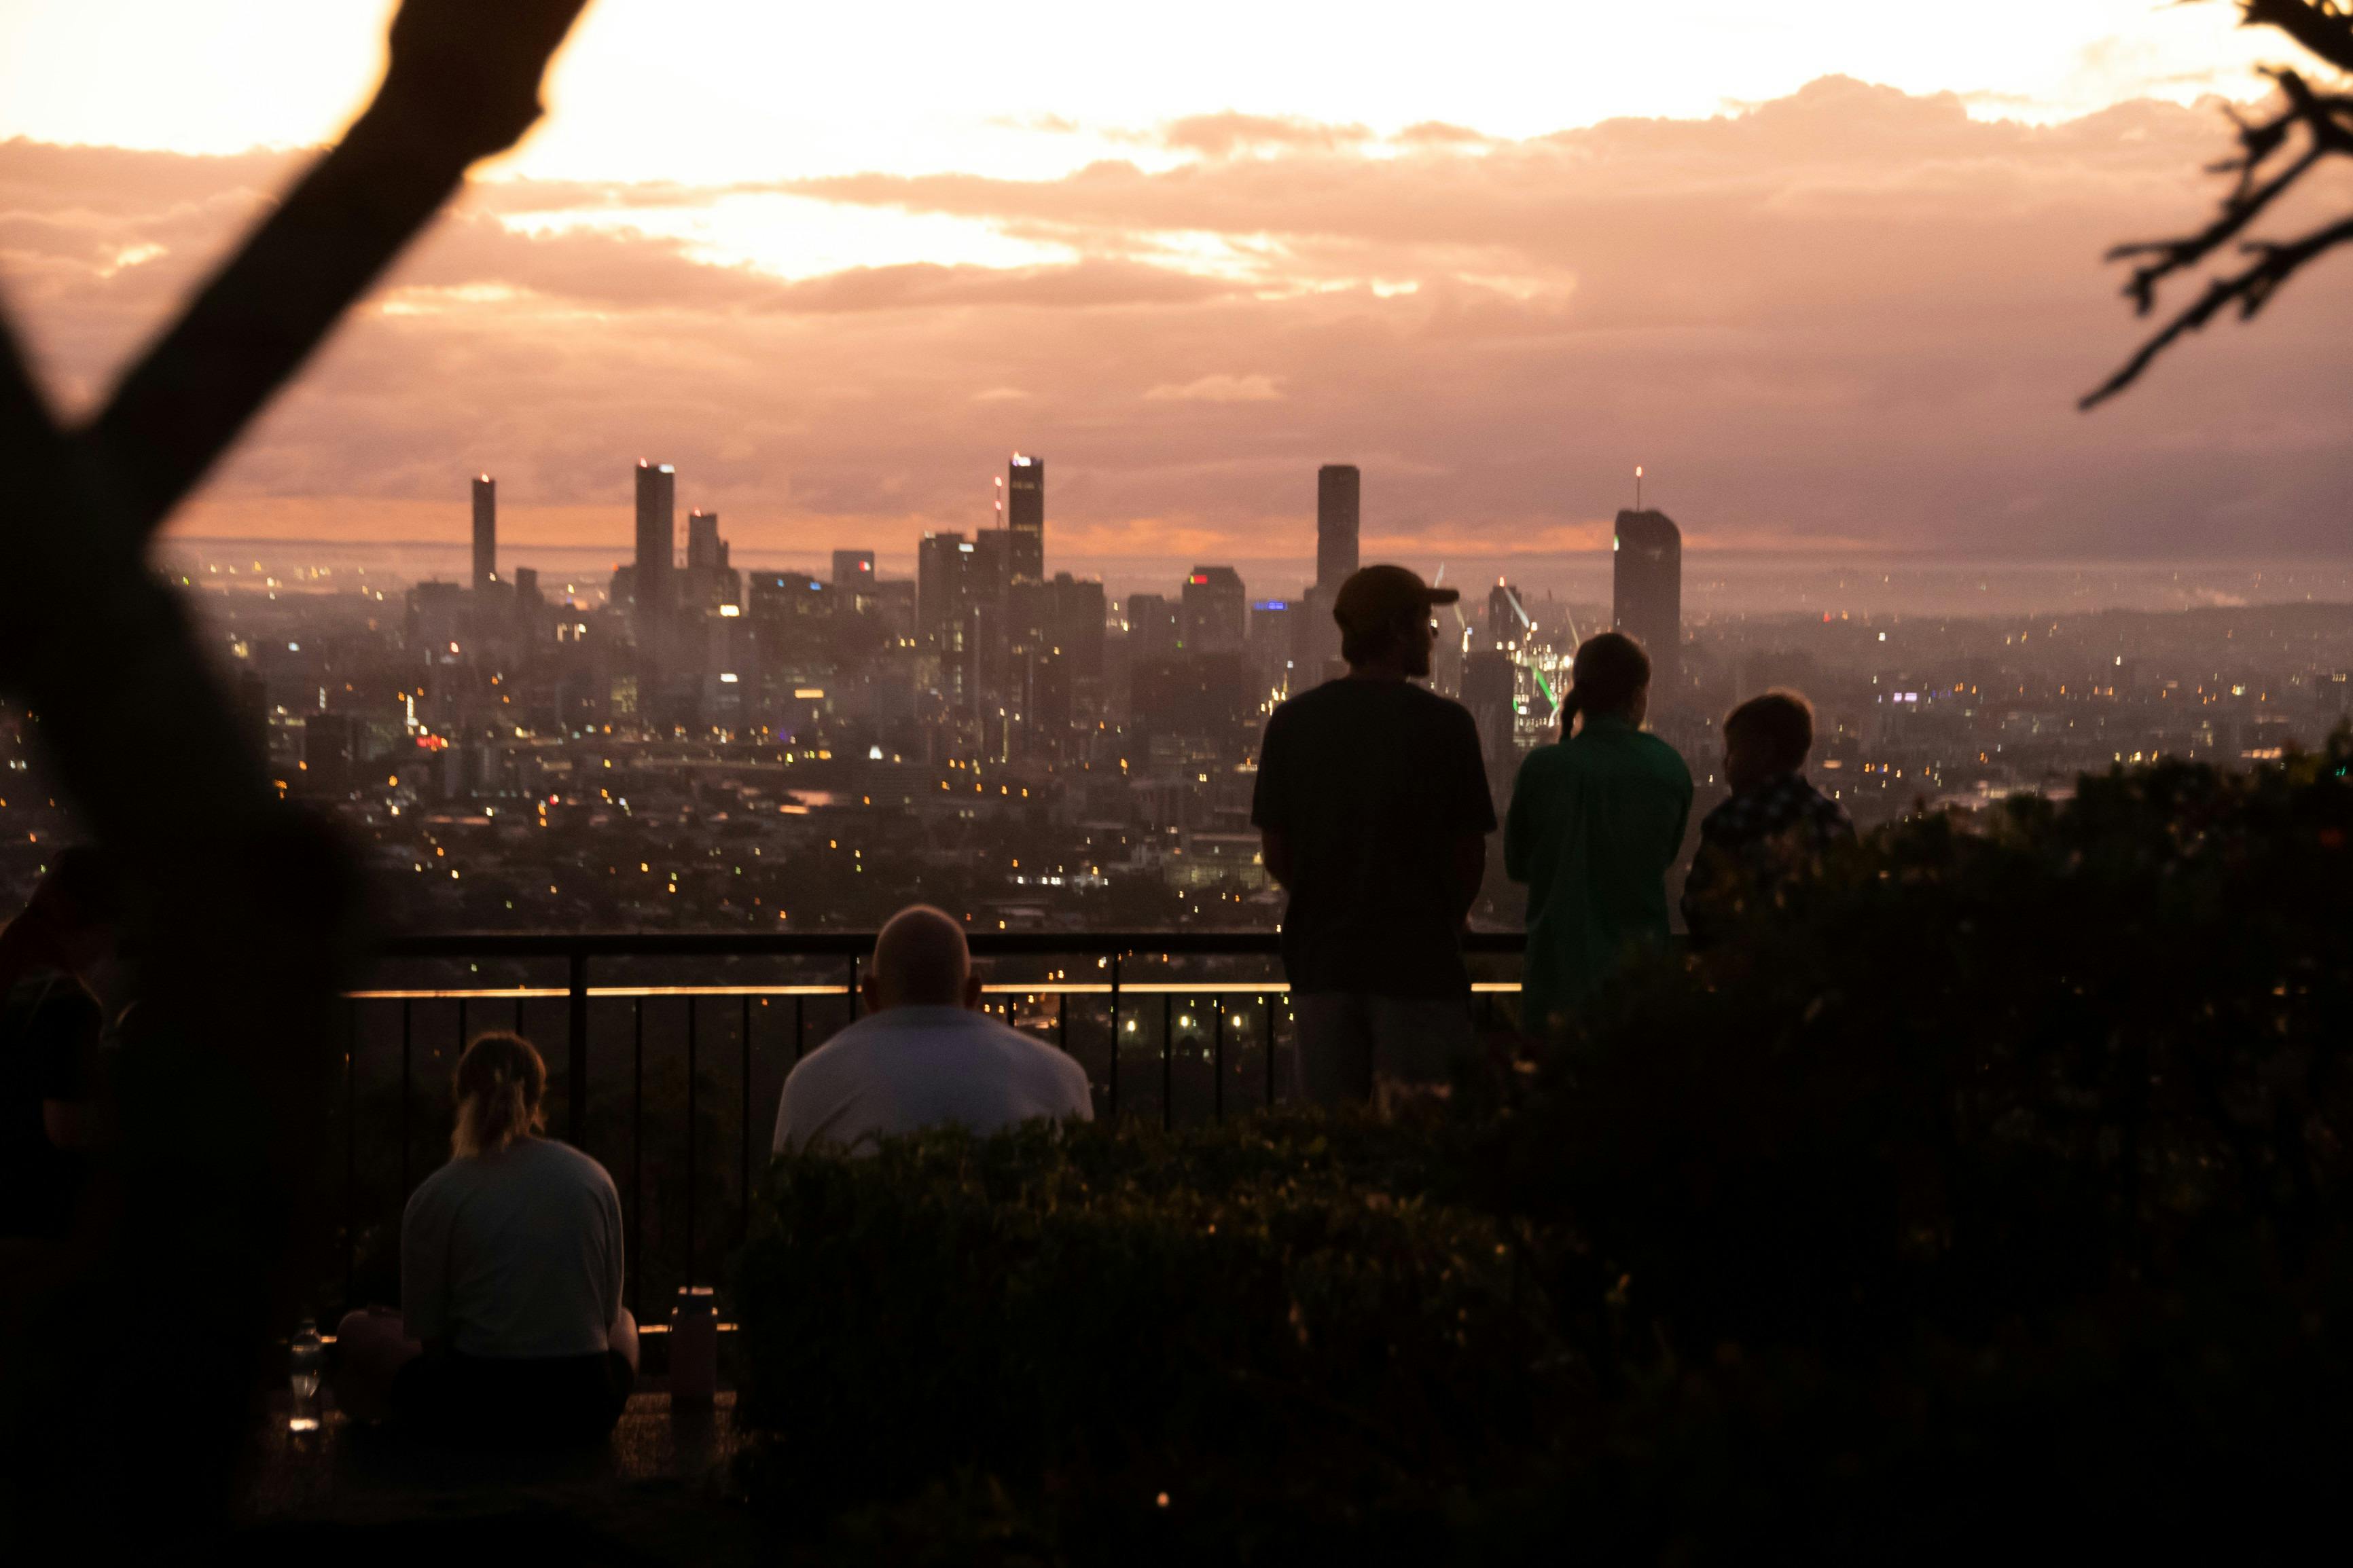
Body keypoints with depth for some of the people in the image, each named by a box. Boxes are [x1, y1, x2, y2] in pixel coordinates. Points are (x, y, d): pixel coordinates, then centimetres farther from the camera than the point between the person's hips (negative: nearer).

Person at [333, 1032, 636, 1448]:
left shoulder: (436, 1197, -5)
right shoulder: (595, 1178, 4)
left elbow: (426, 1331, 1)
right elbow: (608, 1310, 11)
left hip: (478, 1414, -2)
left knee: (358, 1332, 25)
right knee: (624, 1325, 39)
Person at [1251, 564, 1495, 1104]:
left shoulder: (1291, 722, 3)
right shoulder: (1445, 724, -7)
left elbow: (1275, 856, 5)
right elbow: (1470, 857, -3)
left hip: (1320, 959, 4)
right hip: (1419, 959, -4)